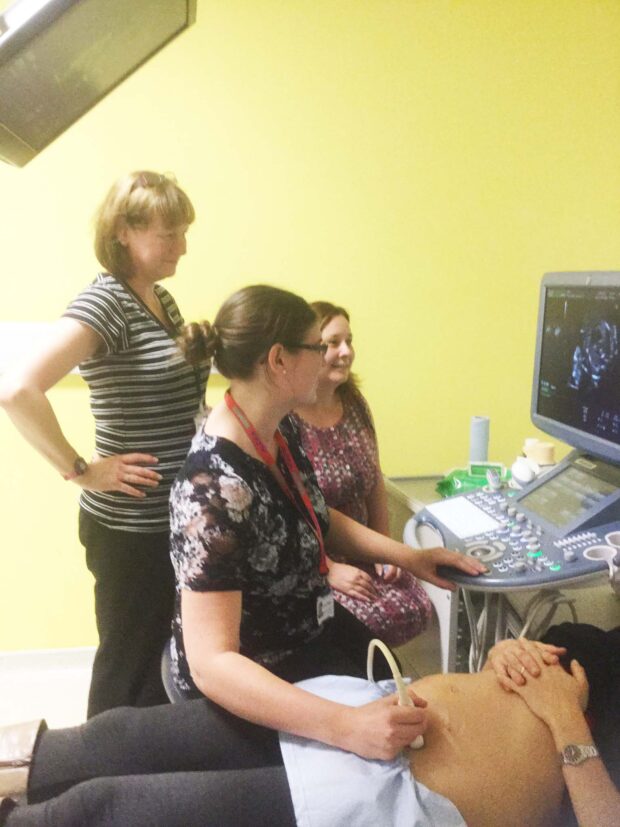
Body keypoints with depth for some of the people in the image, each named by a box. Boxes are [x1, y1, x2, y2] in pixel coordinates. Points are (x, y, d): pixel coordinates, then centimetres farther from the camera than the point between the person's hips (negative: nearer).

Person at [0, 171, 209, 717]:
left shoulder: (161, 299, 8)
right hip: (130, 527, -8)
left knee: (160, 652, 22)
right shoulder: (104, 302, -18)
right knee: (128, 666, 9)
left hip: (173, 518, 9)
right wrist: (81, 471, -22)